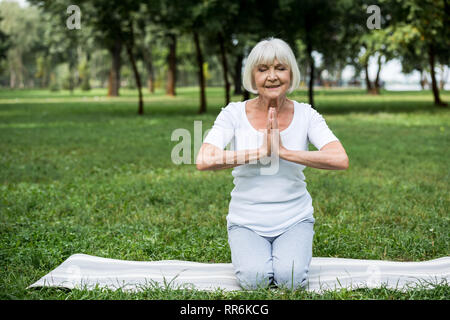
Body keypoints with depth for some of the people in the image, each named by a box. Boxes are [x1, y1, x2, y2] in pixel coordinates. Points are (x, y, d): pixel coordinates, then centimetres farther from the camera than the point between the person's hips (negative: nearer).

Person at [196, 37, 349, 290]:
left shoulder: (306, 115, -6)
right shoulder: (234, 114, -8)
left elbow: (341, 160, -21)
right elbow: (204, 161, -23)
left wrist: (284, 152, -25)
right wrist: (261, 152, -23)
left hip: (294, 220, 0)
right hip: (247, 222, 0)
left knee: (291, 278, -22)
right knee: (255, 279, -22)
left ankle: (296, 250, 12)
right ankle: (249, 252, 12)